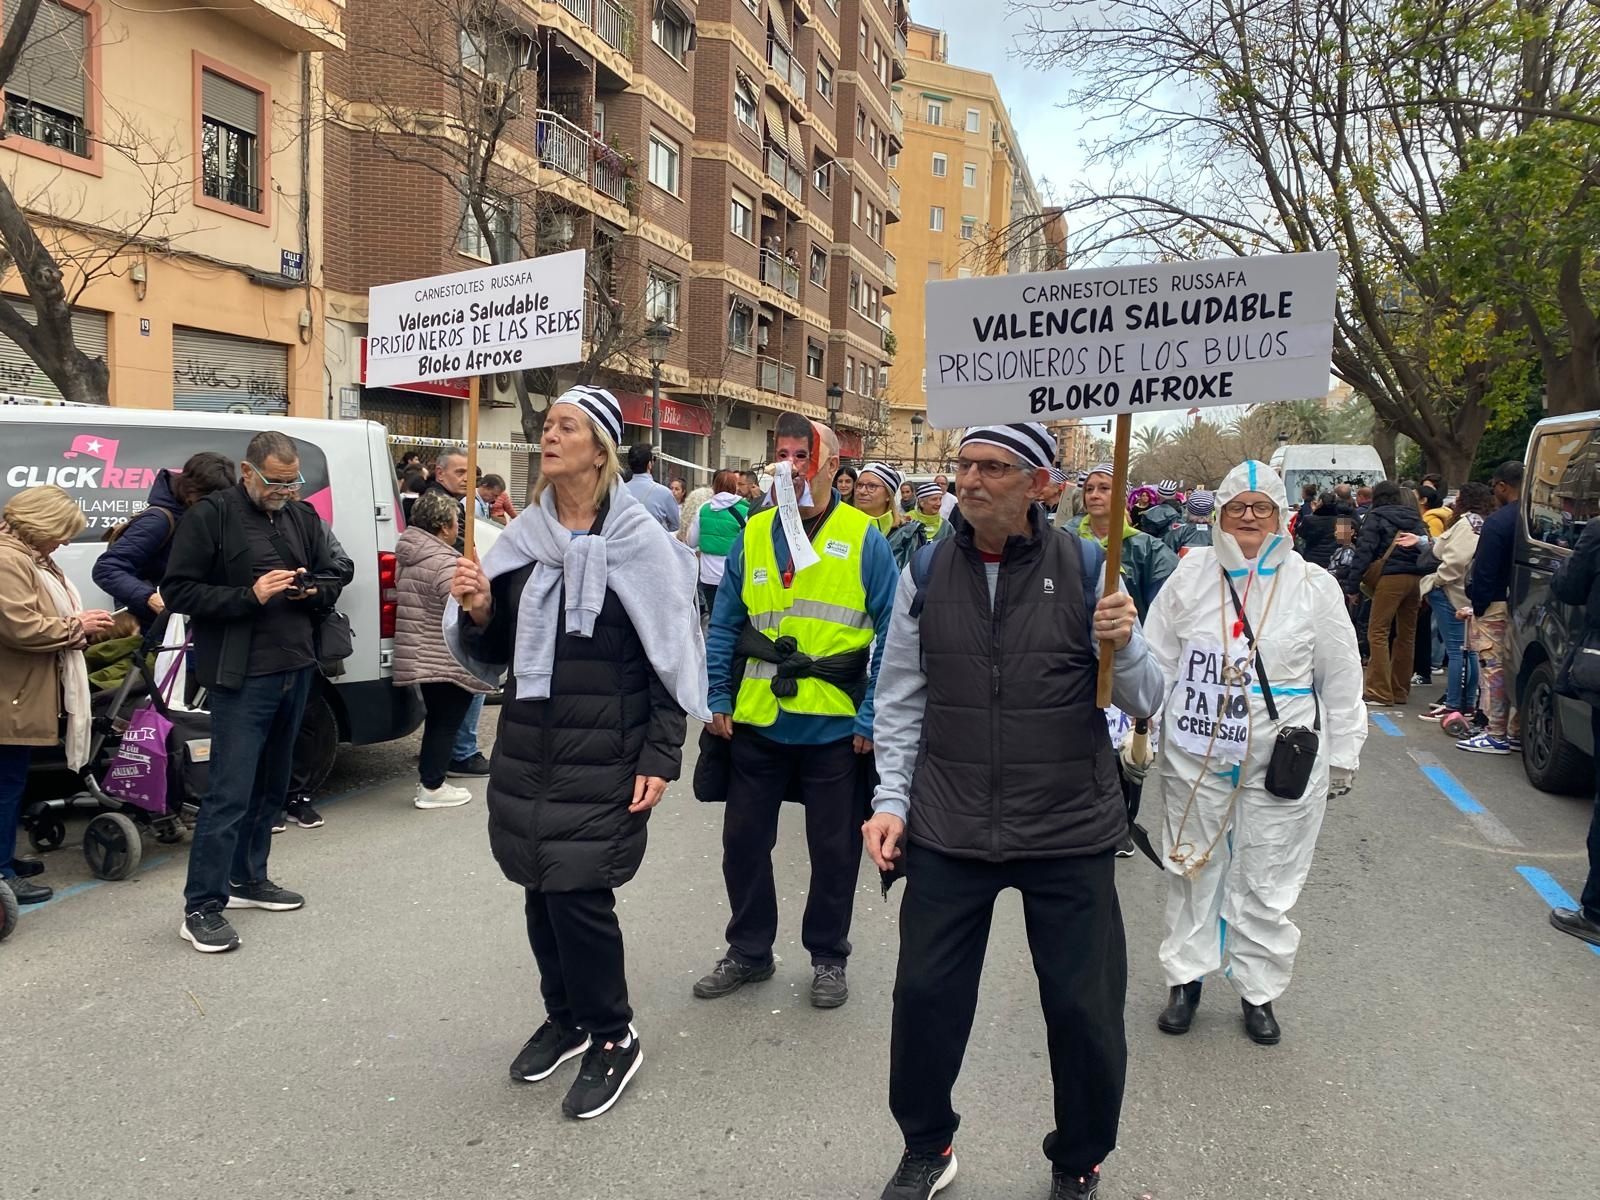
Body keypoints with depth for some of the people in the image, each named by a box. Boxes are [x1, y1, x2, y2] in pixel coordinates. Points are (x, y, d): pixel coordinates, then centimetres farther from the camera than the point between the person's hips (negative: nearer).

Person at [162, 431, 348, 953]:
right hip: (241, 677, -7)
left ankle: (247, 878, 32)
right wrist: (249, 596, -20)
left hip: (295, 671, 7)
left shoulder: (303, 516, 10)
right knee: (230, 793, -7)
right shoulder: (211, 515, -7)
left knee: (271, 785, 17)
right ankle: (201, 908, 3)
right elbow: (178, 591, -9)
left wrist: (313, 590, -6)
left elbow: (334, 577, 17)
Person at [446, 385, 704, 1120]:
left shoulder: (639, 541, -7)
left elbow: (672, 655, -7)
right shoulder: (523, 535, 7)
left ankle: (612, 1039, 19)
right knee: (540, 887, 13)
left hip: (605, 755, -5)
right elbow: (494, 653, 12)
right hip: (527, 746, 5)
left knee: (579, 892, -5)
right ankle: (565, 1016, 36)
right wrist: (476, 612, -10)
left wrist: (660, 757, -11)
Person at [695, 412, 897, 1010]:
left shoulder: (864, 539, -6)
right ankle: (748, 950, 34)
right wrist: (719, 699, 0)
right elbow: (724, 624, 8)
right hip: (757, 721, 3)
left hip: (835, 728, -3)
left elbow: (891, 633, -6)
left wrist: (872, 718, -11)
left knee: (834, 849, 12)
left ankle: (827, 956, 33)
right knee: (743, 841, 13)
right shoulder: (752, 535, 4)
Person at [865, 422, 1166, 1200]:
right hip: (947, 832, 2)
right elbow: (900, 701, 7)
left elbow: (1144, 703, -2)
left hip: (1071, 835, -1)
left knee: (1085, 1010, 9)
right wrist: (892, 799, 0)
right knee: (924, 996, 9)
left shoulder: (1086, 569, -5)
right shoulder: (925, 573, 1)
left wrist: (1125, 644, -21)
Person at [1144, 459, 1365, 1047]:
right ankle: (1186, 978, 29)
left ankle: (1258, 990, 27)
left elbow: (1341, 679, 5)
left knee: (1267, 883, 8)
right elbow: (1155, 661, 4)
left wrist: (1342, 755, 6)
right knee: (1192, 871, 13)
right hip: (1194, 756, 1)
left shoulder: (1313, 585, -2)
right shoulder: (1190, 575, 0)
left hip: (1281, 763, -1)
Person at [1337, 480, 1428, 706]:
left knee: (1378, 632, -4)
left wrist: (1351, 585, -9)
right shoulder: (1414, 517, 19)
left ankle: (1380, 692, -9)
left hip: (1392, 577, -6)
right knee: (1406, 634, 12)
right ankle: (1400, 691, 19)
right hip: (1417, 577, 6)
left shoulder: (1376, 517, 2)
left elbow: (1364, 552, -7)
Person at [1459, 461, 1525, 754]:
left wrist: (1478, 604, -8)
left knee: (1493, 667, -2)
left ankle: (1496, 735, 1)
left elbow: (1484, 570, -16)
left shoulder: (1498, 521, -15)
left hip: (1497, 607, -8)